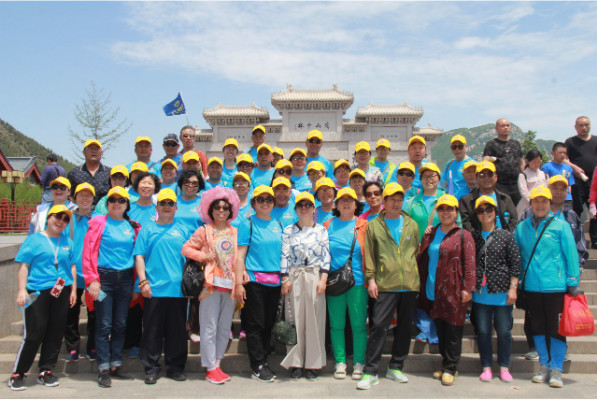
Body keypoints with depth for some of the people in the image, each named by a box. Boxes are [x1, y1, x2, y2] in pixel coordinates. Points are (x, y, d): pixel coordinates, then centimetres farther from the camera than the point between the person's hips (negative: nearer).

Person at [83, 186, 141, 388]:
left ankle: (116, 366, 19)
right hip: (104, 277, -4)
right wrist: (92, 279, -11)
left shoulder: (132, 226, 11)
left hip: (125, 278, 4)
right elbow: (88, 252, -4)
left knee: (120, 324, 8)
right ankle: (103, 369, 6)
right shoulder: (99, 223, 1)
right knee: (104, 325, -2)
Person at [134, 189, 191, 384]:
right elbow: (139, 256, 2)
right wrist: (143, 281, -7)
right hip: (153, 289, -1)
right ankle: (151, 368, 15)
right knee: (152, 330, 4)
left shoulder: (183, 230, 12)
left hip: (178, 289, 1)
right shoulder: (148, 229, 8)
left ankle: (175, 367, 19)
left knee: (177, 330, 7)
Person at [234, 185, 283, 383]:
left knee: (268, 323, 11)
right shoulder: (248, 224, -2)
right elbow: (240, 256, -6)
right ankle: (258, 366, 8)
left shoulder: (278, 224, 12)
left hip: (274, 282, 5)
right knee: (256, 324, 0)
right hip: (254, 280, -5)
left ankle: (264, 361, 23)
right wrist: (239, 283, -12)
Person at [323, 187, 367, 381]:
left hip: (357, 281, -1)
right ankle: (340, 362, 18)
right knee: (336, 324, 6)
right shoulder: (328, 225, 10)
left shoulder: (363, 225, 5)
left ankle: (359, 363, 14)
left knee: (358, 324, 1)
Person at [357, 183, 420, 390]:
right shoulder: (374, 225, 5)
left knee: (405, 327, 9)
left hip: (410, 285, 4)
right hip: (386, 285, -3)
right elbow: (369, 254, 3)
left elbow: (417, 252, 18)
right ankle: (370, 372, 0)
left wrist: (416, 276, 12)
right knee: (378, 326, -8)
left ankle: (395, 368, 23)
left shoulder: (411, 225, 13)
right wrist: (371, 278, -4)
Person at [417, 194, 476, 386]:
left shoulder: (463, 236, -1)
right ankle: (446, 365, 24)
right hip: (433, 291, 5)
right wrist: (422, 285, 10)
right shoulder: (430, 235, 14)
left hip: (453, 291, -5)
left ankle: (450, 369, 12)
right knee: (440, 330, 11)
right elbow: (422, 260, 18)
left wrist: (467, 288, -13)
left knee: (453, 332, 1)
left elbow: (469, 264, -6)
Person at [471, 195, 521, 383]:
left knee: (504, 331, 5)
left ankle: (504, 367, 19)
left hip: (502, 292, -1)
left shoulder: (506, 236, 2)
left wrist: (513, 288, -5)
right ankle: (486, 367, 18)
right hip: (480, 293, 2)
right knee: (483, 331, 7)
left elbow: (515, 263, 0)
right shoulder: (473, 237, 6)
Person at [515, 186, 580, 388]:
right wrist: (516, 283, 11)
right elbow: (516, 256, 13)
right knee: (538, 327, 13)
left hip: (556, 286, -3)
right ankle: (544, 366, 27)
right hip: (531, 287, 3)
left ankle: (556, 369, 16)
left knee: (556, 328, 3)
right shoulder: (522, 227, 7)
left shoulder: (561, 226, -2)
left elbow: (571, 255, -2)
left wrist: (573, 282, -5)